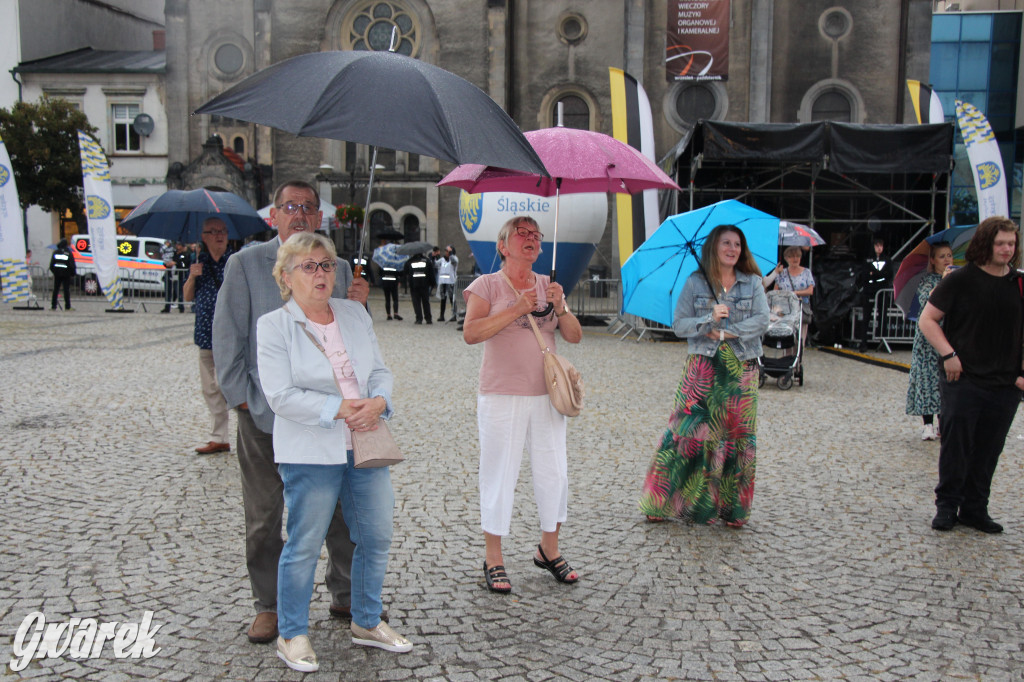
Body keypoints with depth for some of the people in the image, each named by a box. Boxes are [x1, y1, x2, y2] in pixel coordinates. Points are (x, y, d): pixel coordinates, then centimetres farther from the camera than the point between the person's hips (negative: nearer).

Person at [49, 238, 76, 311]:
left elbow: (51, 264, 6)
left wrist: (53, 271, 18)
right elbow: (72, 265, -6)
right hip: (66, 274, -3)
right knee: (66, 290, -1)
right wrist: (73, 273, 4)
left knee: (55, 290, 10)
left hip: (57, 273, 3)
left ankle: (53, 306, 11)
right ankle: (67, 307, -2)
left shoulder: (55, 252, 4)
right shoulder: (69, 253, -6)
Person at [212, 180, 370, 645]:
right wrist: (241, 396, -5)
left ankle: (346, 596, 25)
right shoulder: (246, 264, 1)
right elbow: (228, 335, 0)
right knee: (264, 517, 9)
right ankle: (268, 605, 26)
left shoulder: (338, 267, 9)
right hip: (264, 413, -2)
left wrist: (357, 307, -6)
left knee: (342, 509, 7)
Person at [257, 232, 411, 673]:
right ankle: (292, 636, 22)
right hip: (310, 453, -5)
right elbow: (282, 396, -12)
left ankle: (367, 623, 31)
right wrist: (342, 409, -17)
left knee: (376, 538, 11)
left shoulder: (355, 314, 12)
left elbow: (380, 370, 12)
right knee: (304, 545, 3)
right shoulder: (273, 326, -4)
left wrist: (378, 401, -10)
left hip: (366, 445, 6)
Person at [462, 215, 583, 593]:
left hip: (546, 394, 4)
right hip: (501, 396, -4)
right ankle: (493, 558, 15)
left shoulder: (548, 285, 12)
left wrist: (559, 308, -11)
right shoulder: (487, 285, 0)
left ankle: (549, 549, 27)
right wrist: (516, 310, -20)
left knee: (554, 472, 9)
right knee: (499, 473, 1)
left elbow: (575, 336, 6)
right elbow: (471, 333, -14)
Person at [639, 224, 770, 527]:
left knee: (738, 435, 4)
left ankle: (733, 508, 16)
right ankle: (664, 502, 7)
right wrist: (709, 319, -17)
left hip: (741, 369, 2)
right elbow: (678, 325, -1)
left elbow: (761, 321, -5)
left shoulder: (753, 283, 7)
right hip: (702, 368, -1)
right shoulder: (695, 283, 4)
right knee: (689, 431, -4)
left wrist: (724, 332, -13)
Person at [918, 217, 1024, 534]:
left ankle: (975, 509, 21)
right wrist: (949, 354, -12)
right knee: (955, 447, 1)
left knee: (988, 451, 9)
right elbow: (927, 319, -3)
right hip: (963, 380, -3)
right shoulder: (961, 280, -5)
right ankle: (947, 505, 15)